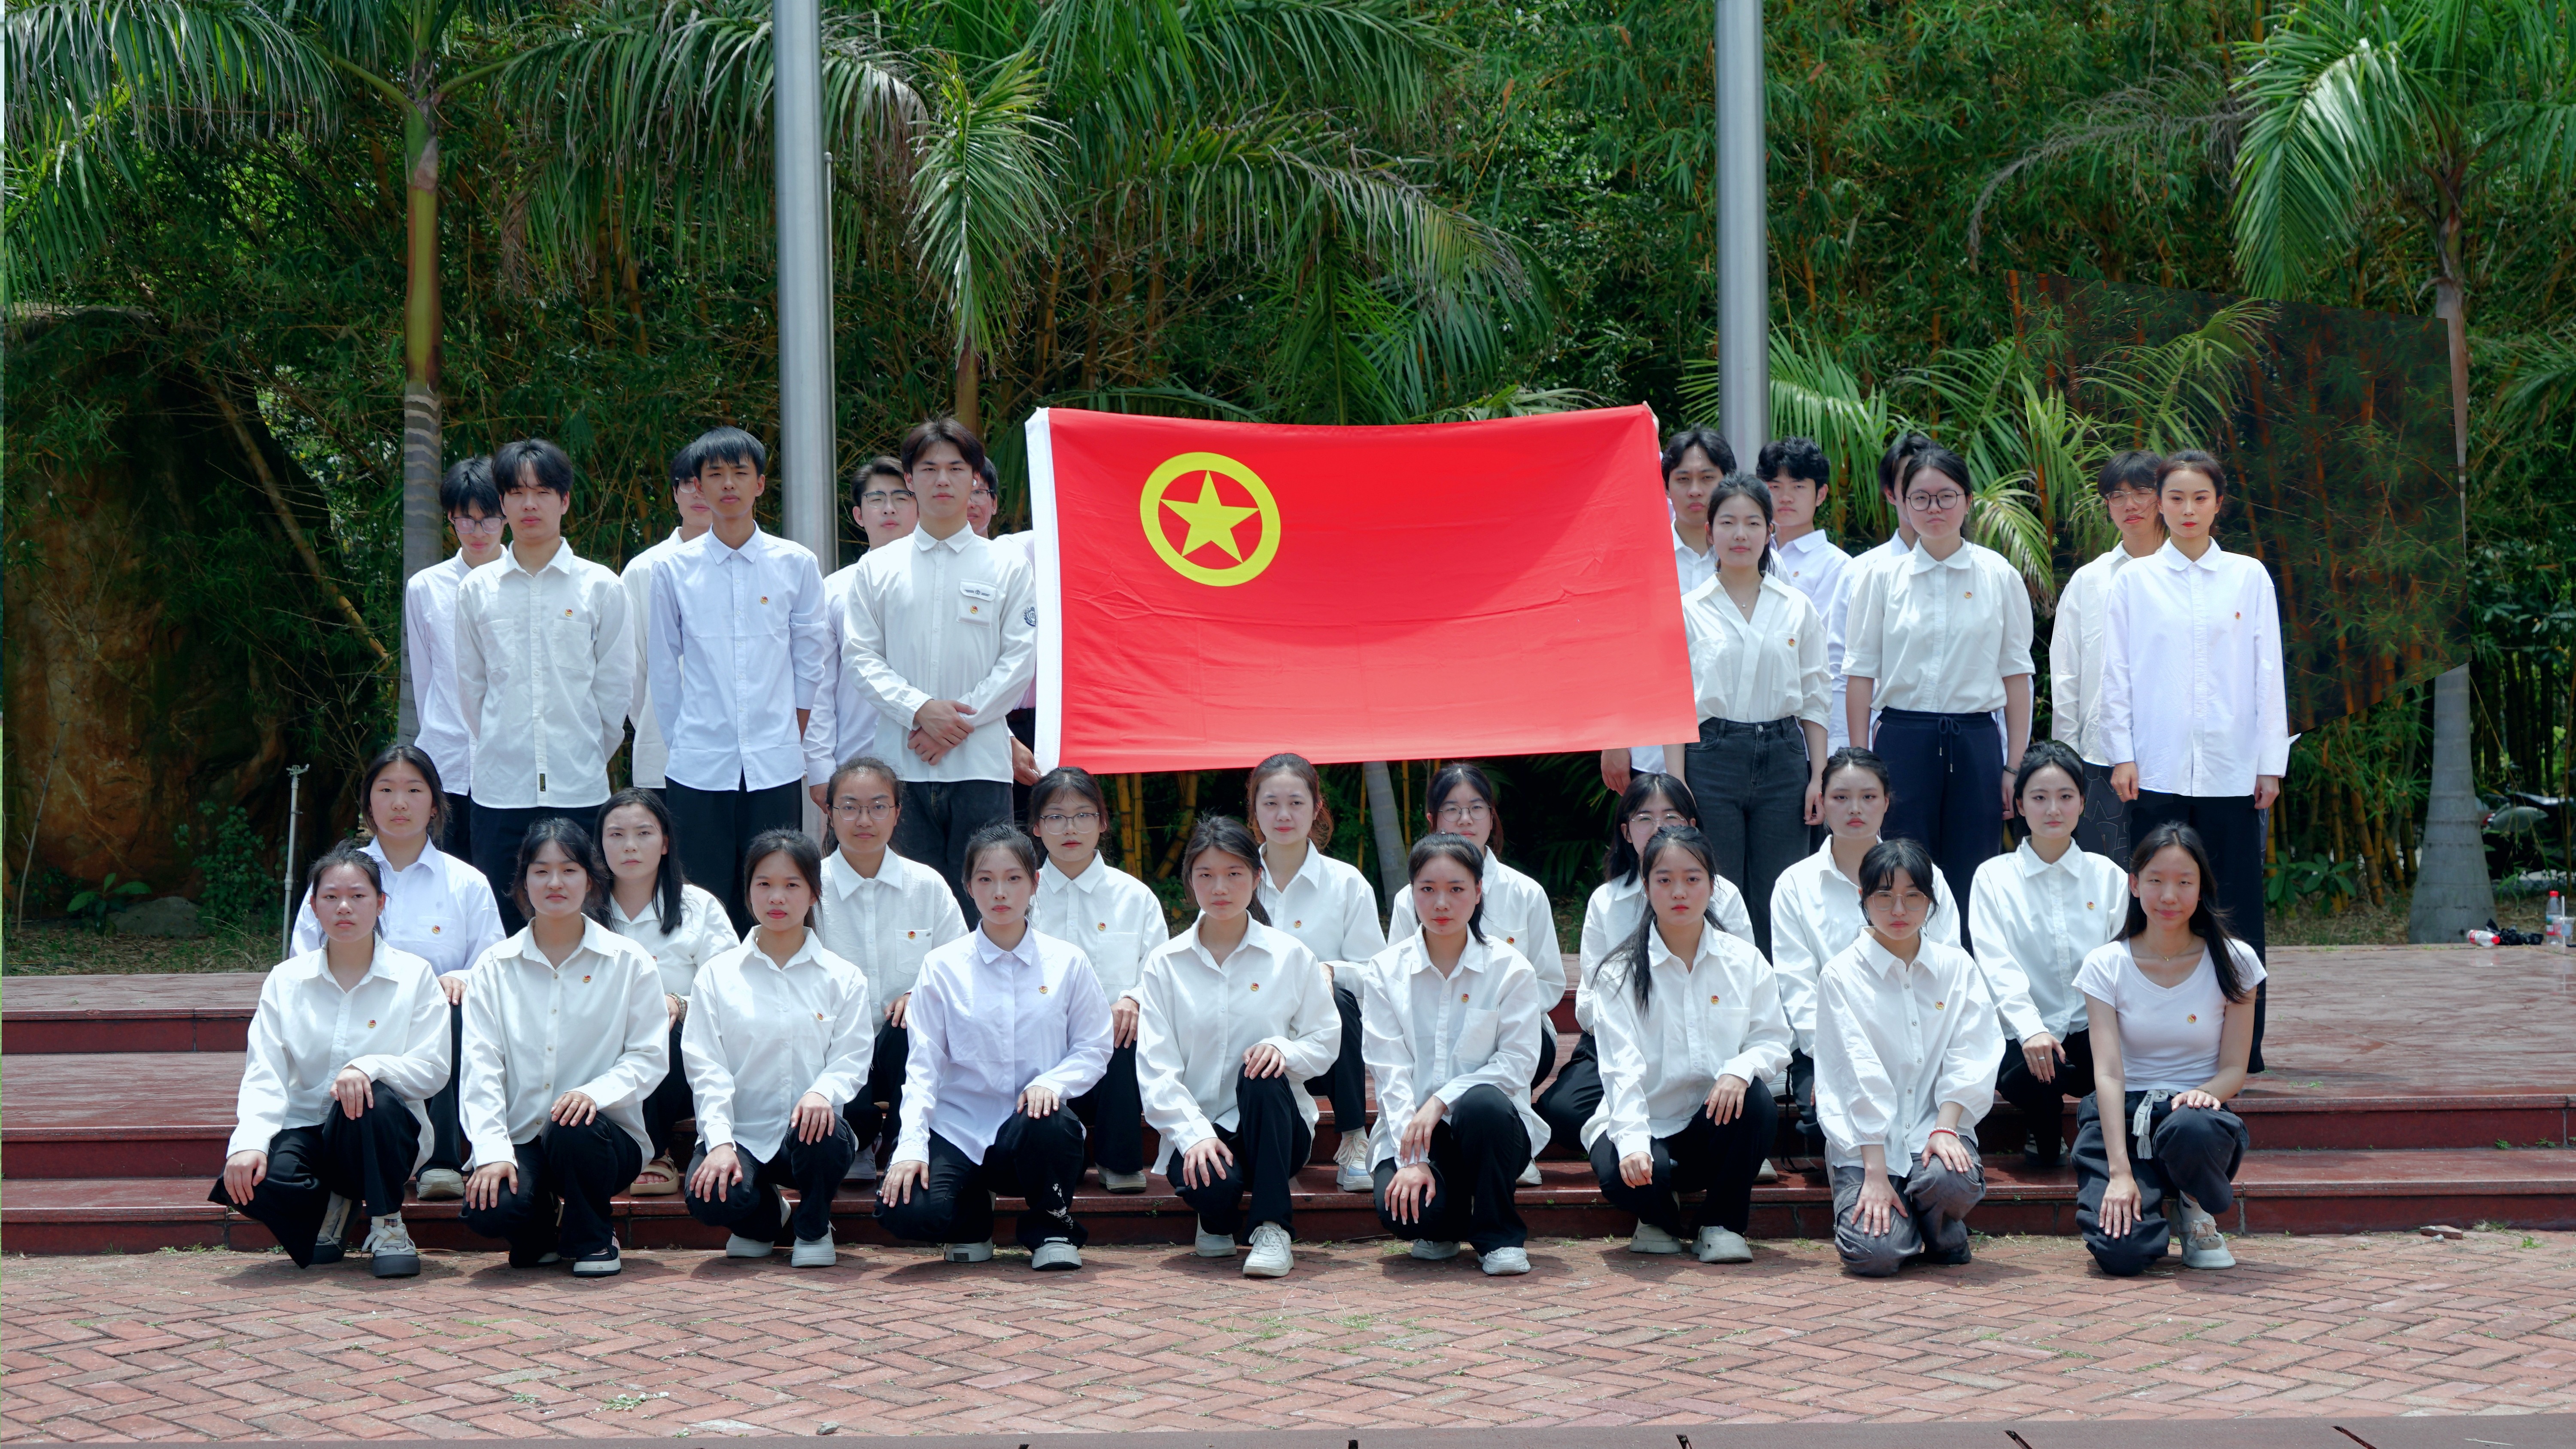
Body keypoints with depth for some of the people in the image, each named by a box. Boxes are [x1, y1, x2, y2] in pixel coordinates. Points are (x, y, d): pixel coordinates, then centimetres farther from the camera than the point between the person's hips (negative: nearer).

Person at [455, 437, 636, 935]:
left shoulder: (600, 587, 3)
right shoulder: (476, 590, 6)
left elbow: (616, 686, 6)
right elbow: (470, 686, 11)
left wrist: (589, 757, 8)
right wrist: (500, 750, 10)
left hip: (579, 789, -1)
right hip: (500, 788, 1)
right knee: (502, 926, 2)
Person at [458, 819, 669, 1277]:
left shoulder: (629, 962, 5)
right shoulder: (495, 967, 8)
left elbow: (650, 1057, -1)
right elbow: (481, 1067, 0)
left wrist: (595, 1092, -22)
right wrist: (492, 1150, -15)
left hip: (606, 1131, -1)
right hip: (522, 1138, 1)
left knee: (571, 1129, -37)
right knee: (488, 1209, -30)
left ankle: (593, 1238, -4)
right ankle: (543, 1236, 10)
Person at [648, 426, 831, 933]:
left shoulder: (797, 564, 4)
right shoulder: (674, 569, 3)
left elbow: (809, 663, 10)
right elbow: (664, 669, 9)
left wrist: (792, 739, 7)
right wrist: (682, 744, 7)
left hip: (776, 769, 0)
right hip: (698, 770, 0)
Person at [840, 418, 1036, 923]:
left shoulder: (1006, 568, 8)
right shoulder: (878, 568, 10)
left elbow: (1021, 658, 1)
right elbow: (861, 655, 4)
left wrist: (960, 720, -9)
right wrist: (920, 709, -11)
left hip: (980, 761, -1)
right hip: (902, 761, 1)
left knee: (982, 900, -3)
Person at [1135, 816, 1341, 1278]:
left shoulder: (1291, 957, 5)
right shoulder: (1165, 964, 4)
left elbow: (1325, 1041, 5)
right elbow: (1155, 1068, -3)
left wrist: (1284, 1049, -19)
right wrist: (1194, 1134, -19)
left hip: (1274, 1126, 1)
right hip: (1196, 1124, -1)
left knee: (1262, 1073, -33)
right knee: (1210, 1183, -35)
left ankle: (1272, 1229, -27)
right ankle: (1218, 1218, 6)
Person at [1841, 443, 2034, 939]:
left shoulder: (2000, 577, 4)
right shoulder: (1882, 577, 4)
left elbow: (2017, 674, 6)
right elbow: (1860, 673, 5)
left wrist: (2016, 767, 2)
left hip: (1975, 739, 0)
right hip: (1903, 737, 0)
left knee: (1970, 889, 1)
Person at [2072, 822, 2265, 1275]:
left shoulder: (2234, 962, 0)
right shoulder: (2107, 966, 0)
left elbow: (2234, 1069, 0)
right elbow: (2108, 1072, -10)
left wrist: (2204, 1093, -25)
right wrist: (2119, 1172, -21)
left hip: (2198, 1109, 0)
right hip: (2123, 1116, 0)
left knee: (2190, 1129, -40)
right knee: (2120, 1251, -26)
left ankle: (2199, 1212, -4)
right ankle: (2156, 1204, 13)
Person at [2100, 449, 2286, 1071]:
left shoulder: (2249, 577, 8)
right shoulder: (2134, 581, 7)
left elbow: (2268, 672, 8)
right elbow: (2116, 672, 8)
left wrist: (2271, 762, 4)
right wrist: (2121, 755, 0)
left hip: (2231, 769, 0)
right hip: (2158, 769, 0)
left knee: (2235, 905, 0)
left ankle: (2242, 1047, 5)